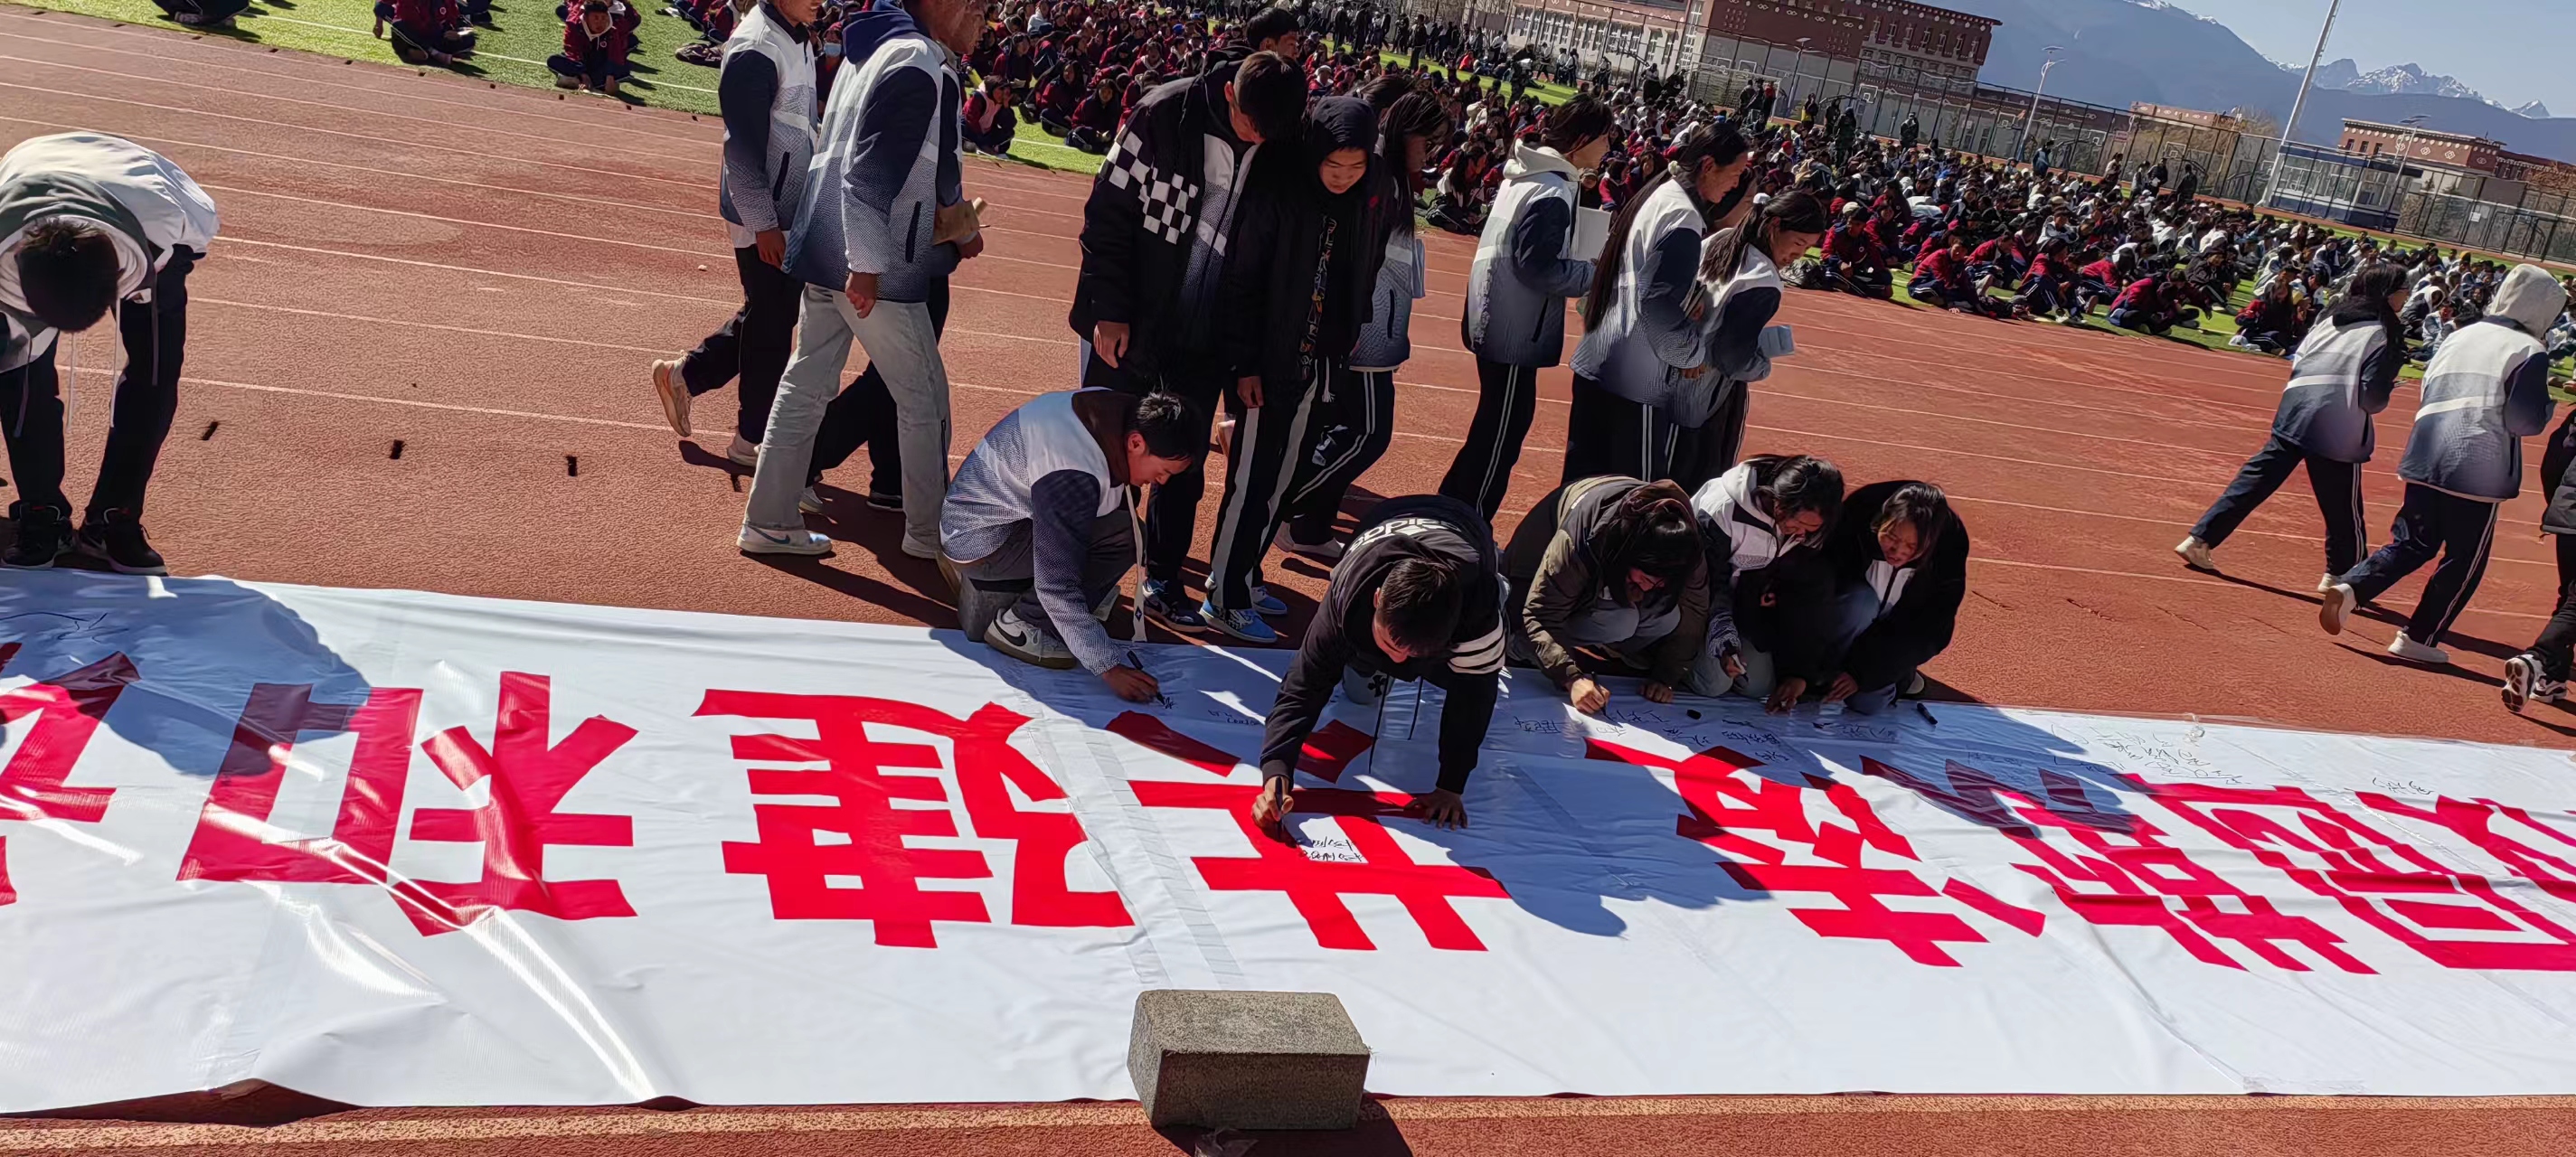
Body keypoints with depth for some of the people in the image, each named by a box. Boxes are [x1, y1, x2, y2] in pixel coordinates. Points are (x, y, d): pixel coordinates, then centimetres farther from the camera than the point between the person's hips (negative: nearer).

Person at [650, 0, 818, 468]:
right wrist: (764, 224, -21)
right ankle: (753, 439, 16)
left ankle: (685, 374, 31)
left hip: (790, 207, 9)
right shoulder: (755, 50, -20)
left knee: (776, 312, 18)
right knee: (771, 326, 2)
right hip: (763, 214, -9)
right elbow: (744, 147, -21)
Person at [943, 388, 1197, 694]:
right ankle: (1015, 623, -9)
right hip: (978, 540, -10)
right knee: (1120, 536, -22)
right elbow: (1057, 586, -34)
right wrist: (1108, 668, -30)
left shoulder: (1118, 410, -9)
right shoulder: (1071, 476, -35)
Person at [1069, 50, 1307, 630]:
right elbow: (1108, 212, -11)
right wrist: (1109, 309, -14)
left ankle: (1162, 584, 25)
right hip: (1127, 326, -2)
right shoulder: (1165, 115, -15)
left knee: (1184, 471, 10)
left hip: (1204, 342, 3)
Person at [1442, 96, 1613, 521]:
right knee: (1503, 429, 1)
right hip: (1514, 330, -10)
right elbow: (1540, 268, -24)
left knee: (1503, 424, 19)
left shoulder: (1527, 174, 10)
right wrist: (1599, 274, -13)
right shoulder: (1551, 194, -21)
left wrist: (1587, 268, 10)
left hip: (1500, 322, 10)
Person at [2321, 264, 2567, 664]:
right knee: (2464, 561, 8)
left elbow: (2428, 389, 20)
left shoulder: (2460, 336, 13)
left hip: (2426, 458, 6)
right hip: (2480, 470, -6)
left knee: (2412, 544, 14)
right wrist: (2545, 403, 7)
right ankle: (2419, 638, 9)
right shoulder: (2529, 351, -6)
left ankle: (2349, 588, -9)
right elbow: (2526, 420, -12)